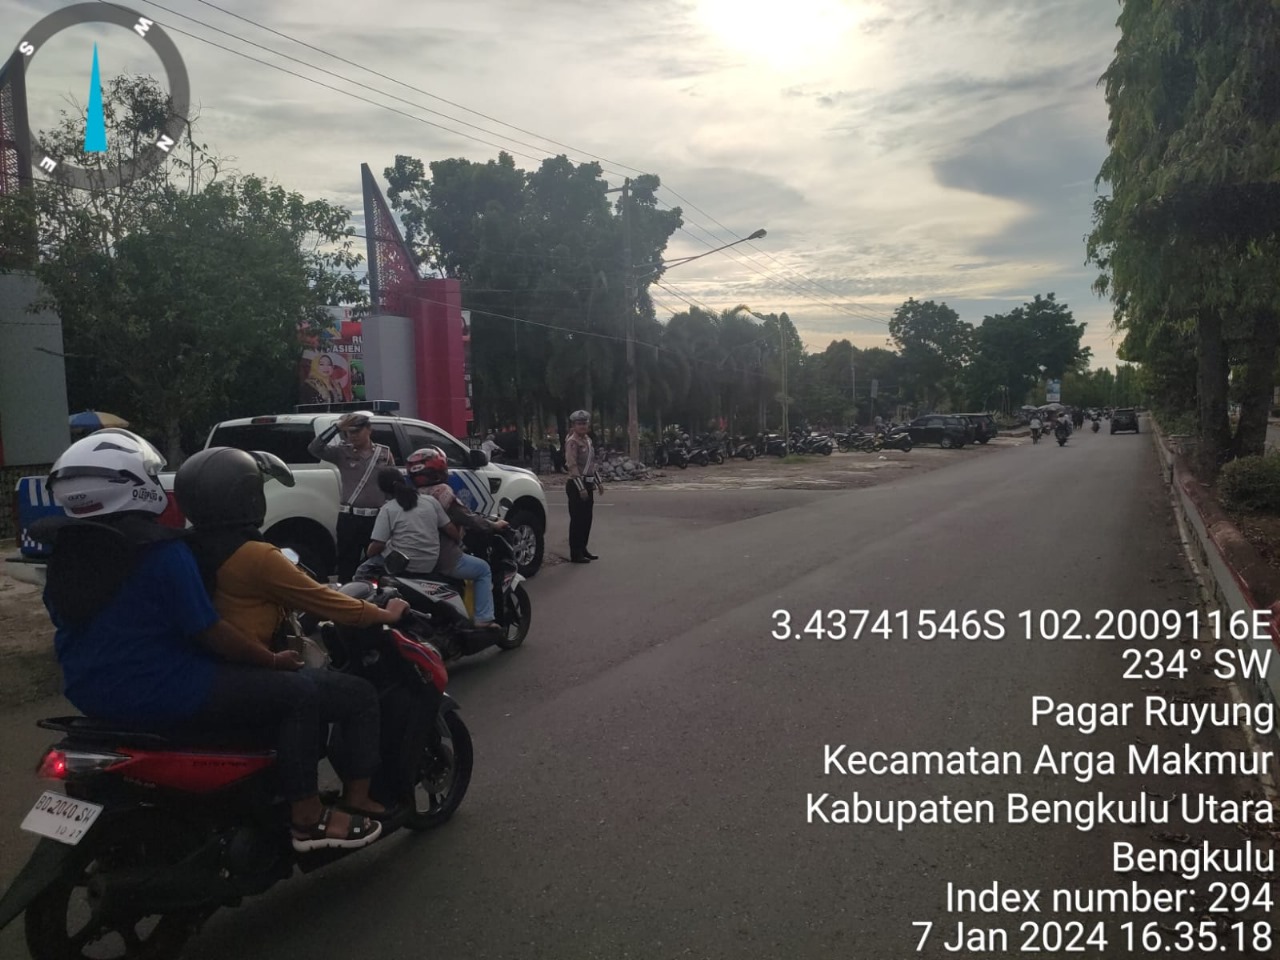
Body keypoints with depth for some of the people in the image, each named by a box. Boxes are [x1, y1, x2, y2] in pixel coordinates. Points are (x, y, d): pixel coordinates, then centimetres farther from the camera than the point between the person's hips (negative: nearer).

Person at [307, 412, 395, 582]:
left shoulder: (384, 453, 6)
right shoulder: (342, 451, 3)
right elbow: (314, 448, -11)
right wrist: (337, 427, -16)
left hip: (377, 518, 1)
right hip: (349, 518, -1)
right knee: (347, 565, 3)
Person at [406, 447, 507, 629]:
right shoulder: (444, 494, -13)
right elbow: (469, 519, -10)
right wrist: (493, 525, 5)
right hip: (445, 559, -7)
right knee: (484, 570, 13)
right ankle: (483, 619, 3)